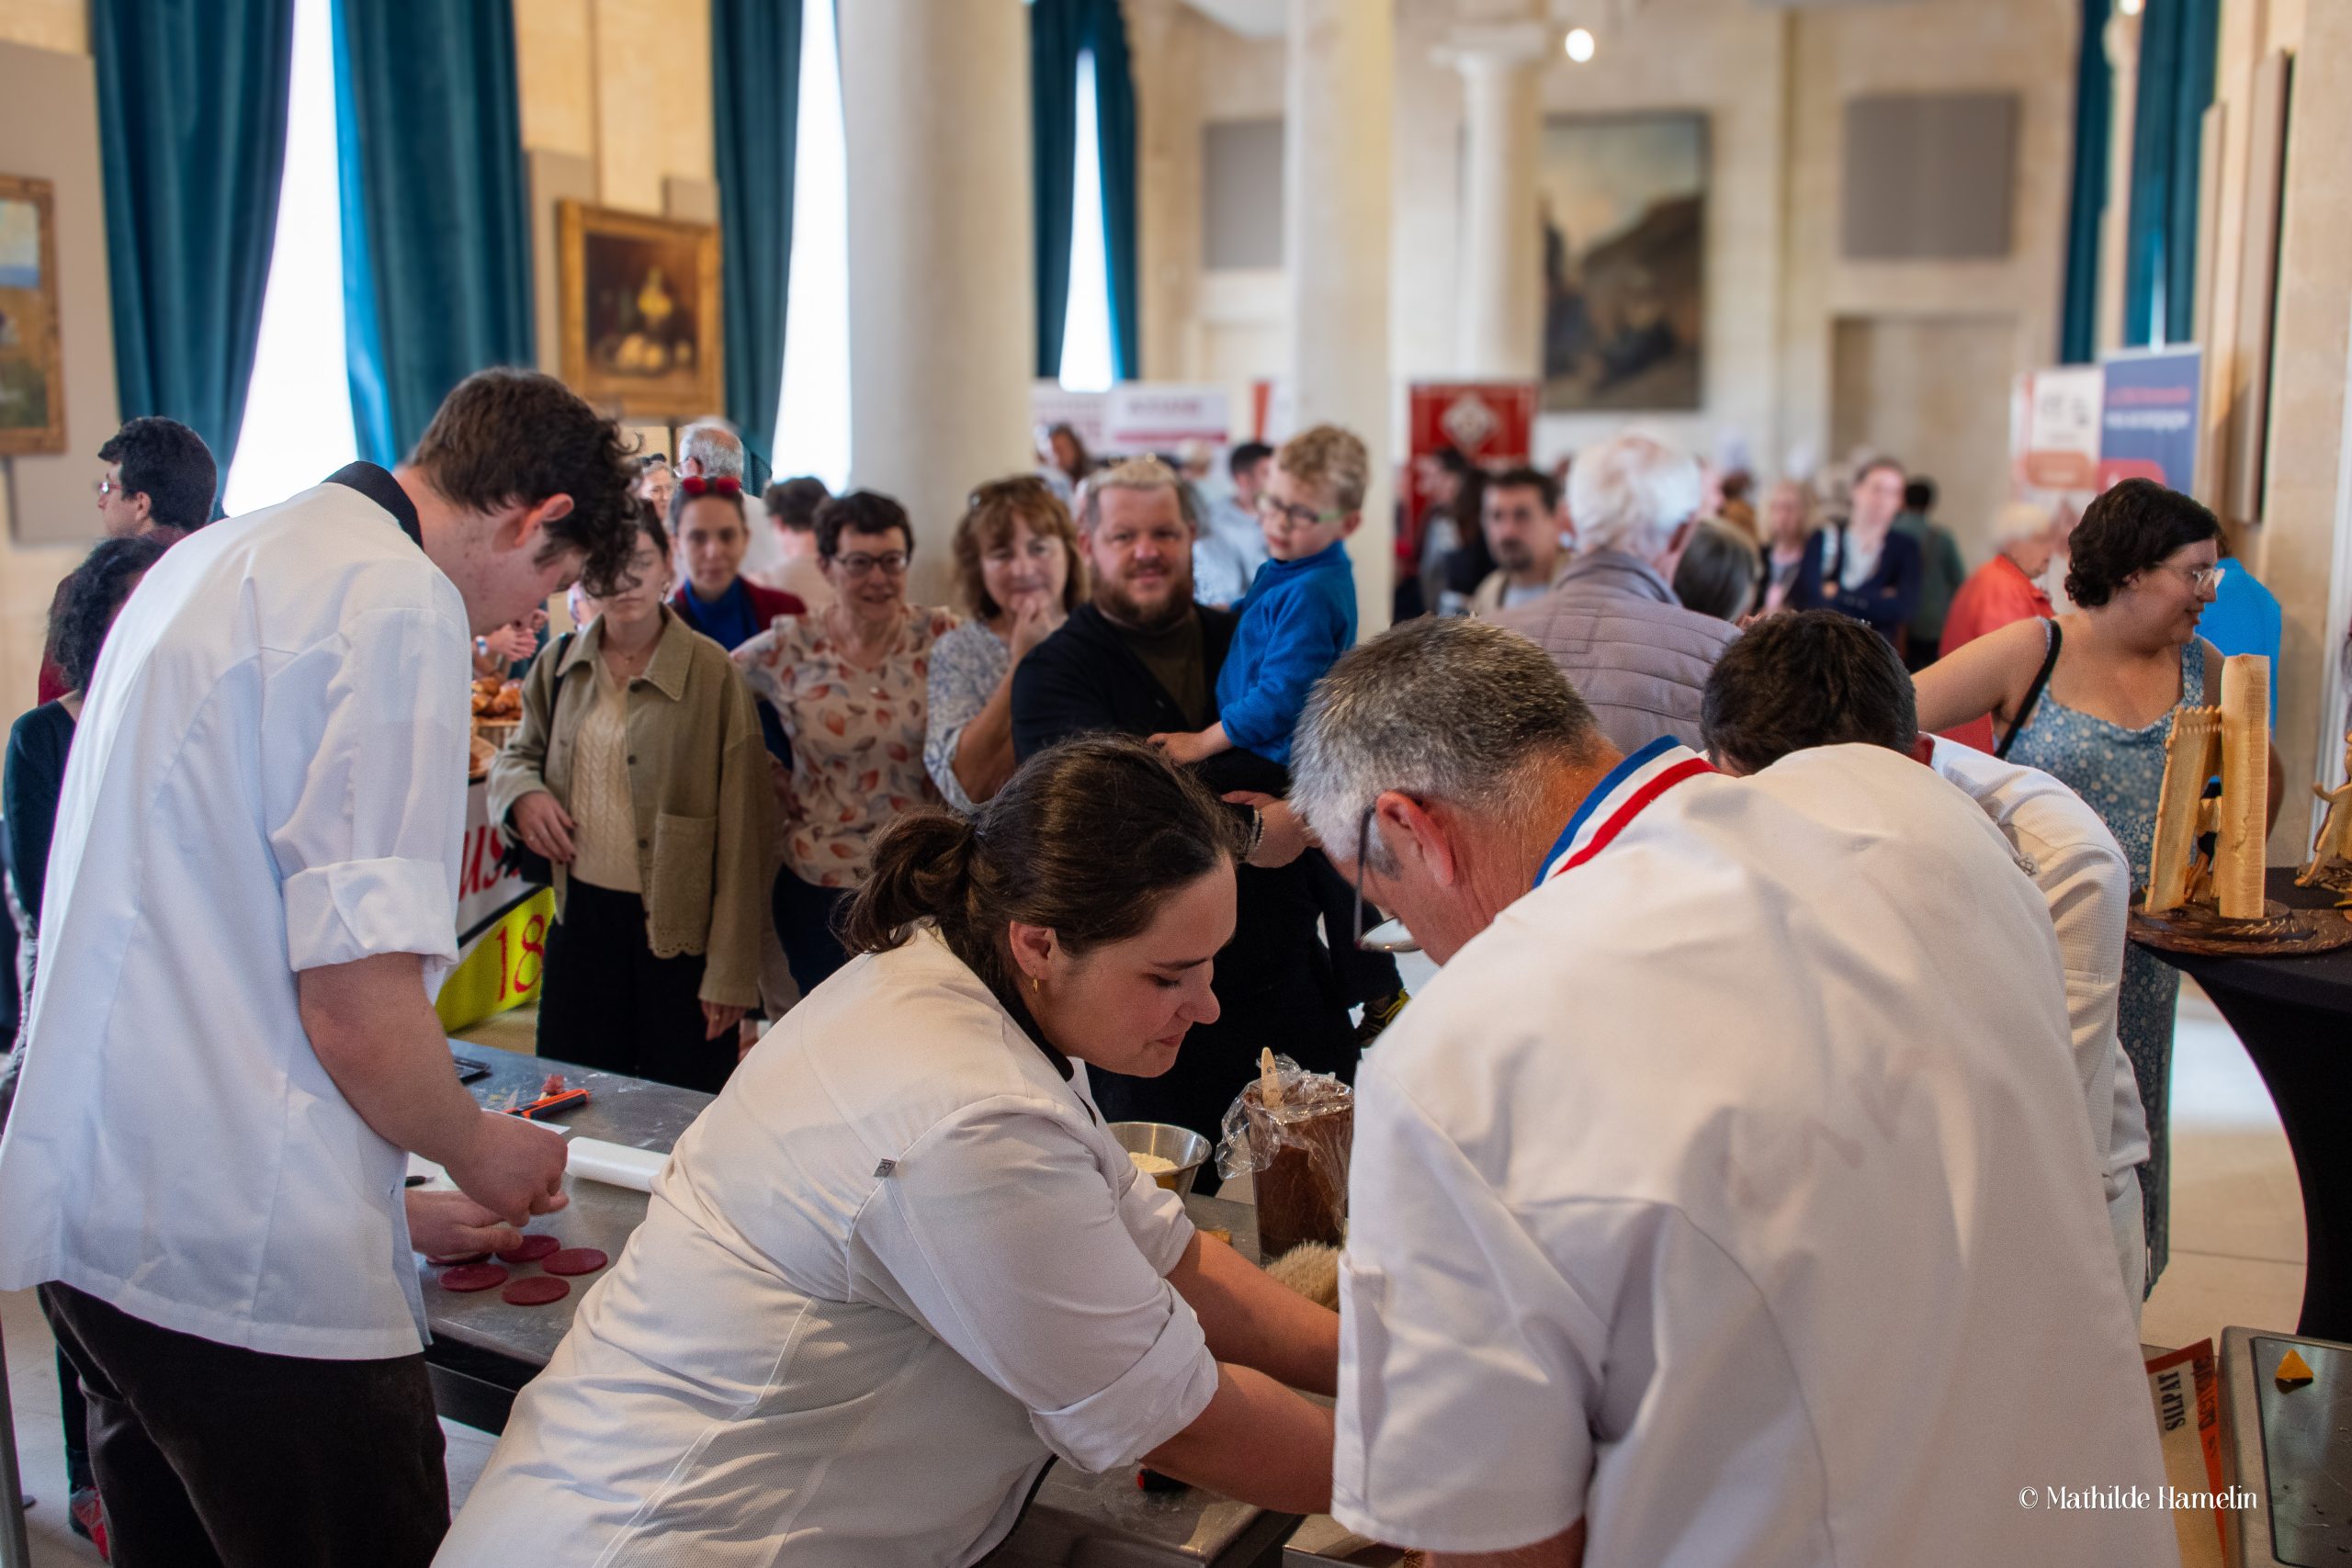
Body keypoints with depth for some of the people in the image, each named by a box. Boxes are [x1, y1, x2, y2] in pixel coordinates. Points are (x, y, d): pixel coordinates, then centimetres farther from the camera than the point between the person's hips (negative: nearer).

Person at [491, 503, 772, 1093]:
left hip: (678, 933, -4)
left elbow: (741, 836, -12)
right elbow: (519, 752, 22)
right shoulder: (560, 667, 4)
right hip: (581, 917, 4)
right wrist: (523, 792, -4)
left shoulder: (712, 673, -12)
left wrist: (730, 972, -14)